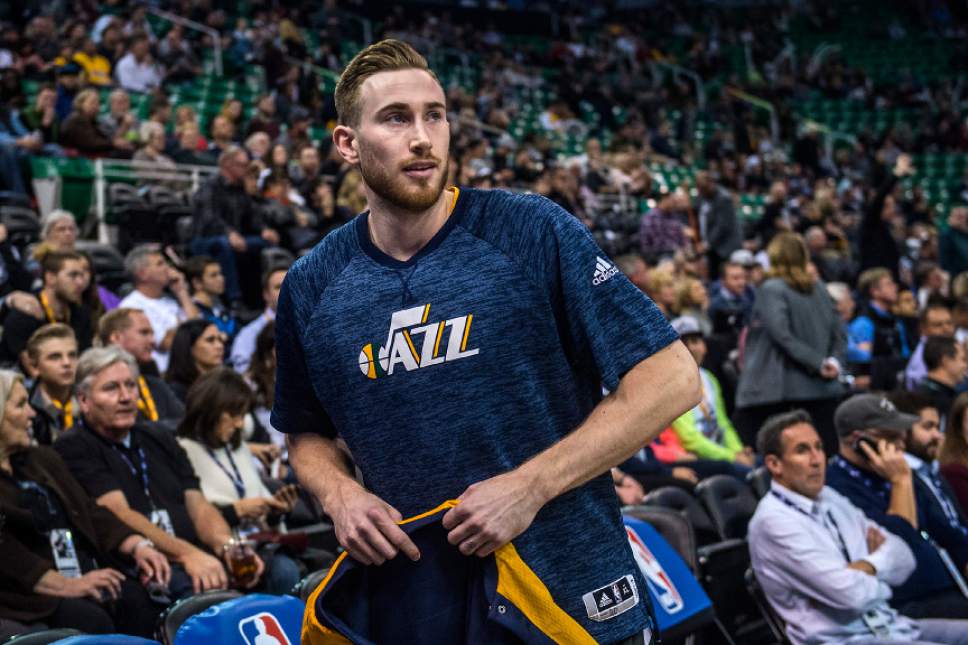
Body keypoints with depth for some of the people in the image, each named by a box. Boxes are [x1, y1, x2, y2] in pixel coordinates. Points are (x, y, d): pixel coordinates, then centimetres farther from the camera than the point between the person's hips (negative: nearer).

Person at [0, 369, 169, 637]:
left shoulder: (42, 459, 23)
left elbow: (91, 512, 18)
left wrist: (137, 545, 0)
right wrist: (65, 586, -22)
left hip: (88, 576, 7)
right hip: (30, 595, -7)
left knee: (145, 603, -21)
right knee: (92, 622, -32)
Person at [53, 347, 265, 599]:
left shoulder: (161, 443, 27)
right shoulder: (74, 449, 5)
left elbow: (198, 505, 16)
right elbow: (120, 514, -9)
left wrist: (227, 545, -7)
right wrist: (186, 553, -21)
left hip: (198, 560, 7)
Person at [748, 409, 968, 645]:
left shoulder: (831, 498, 15)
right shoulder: (774, 520, -12)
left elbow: (904, 559, 13)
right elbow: (850, 593, -20)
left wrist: (867, 567, -7)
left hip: (890, 624, 9)